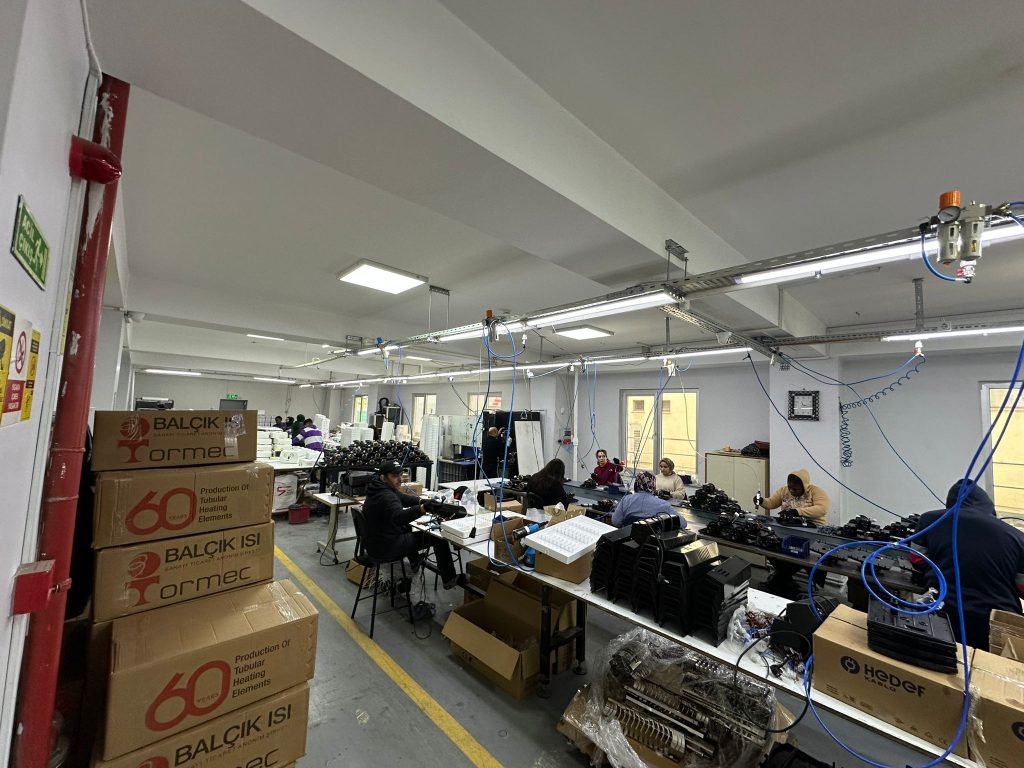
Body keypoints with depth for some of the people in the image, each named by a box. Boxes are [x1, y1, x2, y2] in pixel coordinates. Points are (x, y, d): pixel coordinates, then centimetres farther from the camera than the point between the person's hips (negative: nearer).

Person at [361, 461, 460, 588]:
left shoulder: (385, 488, 4)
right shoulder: (385, 496, -27)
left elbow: (404, 498, 10)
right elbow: (399, 517, -45)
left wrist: (423, 501, -8)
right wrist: (422, 509, -59)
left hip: (374, 542, 10)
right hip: (385, 548, -10)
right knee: (438, 538, -2)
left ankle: (415, 562, 47)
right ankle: (449, 580, 11)